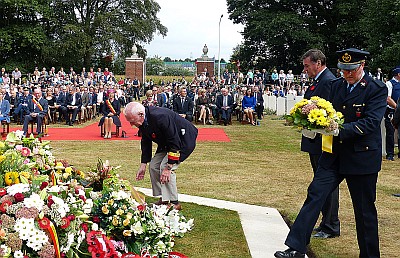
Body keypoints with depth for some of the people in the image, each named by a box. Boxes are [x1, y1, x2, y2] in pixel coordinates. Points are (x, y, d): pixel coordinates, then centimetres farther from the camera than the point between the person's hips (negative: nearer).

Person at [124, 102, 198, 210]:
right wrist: (143, 165, 4)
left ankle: (174, 202, -9)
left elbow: (175, 143, -33)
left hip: (184, 139, -9)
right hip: (167, 143, 9)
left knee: (165, 167, -20)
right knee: (153, 166, 2)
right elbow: (146, 143, 6)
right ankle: (163, 199, 14)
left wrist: (168, 167, -31)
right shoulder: (143, 122, -9)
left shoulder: (161, 117, -36)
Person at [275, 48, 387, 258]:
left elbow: (371, 122, -19)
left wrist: (339, 130, -28)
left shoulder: (377, 89, -9)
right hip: (334, 154, 5)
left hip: (362, 156, -5)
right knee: (315, 194, -4)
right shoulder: (336, 85, 8)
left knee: (365, 209, 7)